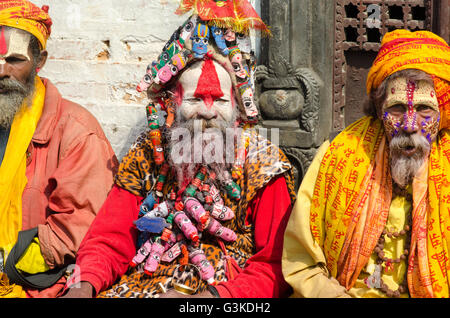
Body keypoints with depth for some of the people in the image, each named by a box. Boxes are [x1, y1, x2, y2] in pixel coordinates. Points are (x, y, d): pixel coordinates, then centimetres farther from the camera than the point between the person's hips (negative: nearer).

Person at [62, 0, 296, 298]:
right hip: (140, 285, 2)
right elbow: (109, 240, 6)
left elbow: (273, 268, -5)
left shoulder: (266, 166, 0)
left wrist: (209, 296, -20)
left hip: (223, 292, -2)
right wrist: (84, 285, -14)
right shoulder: (146, 156, 7)